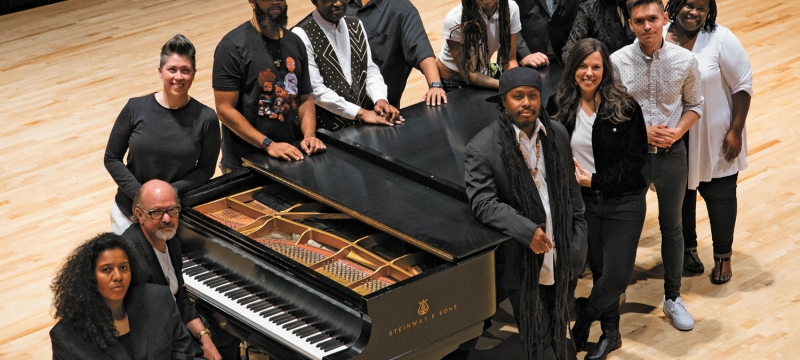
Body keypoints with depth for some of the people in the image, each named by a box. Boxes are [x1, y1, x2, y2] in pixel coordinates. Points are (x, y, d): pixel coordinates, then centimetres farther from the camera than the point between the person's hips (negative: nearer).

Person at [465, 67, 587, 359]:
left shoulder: (557, 134, 3)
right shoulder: (482, 148, -15)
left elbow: (571, 189, 11)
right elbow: (483, 203, -20)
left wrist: (579, 237, 8)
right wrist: (527, 232, -28)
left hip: (560, 255, 5)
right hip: (523, 262, -5)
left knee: (559, 333, 19)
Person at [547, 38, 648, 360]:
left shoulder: (625, 108, -12)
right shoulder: (560, 106, -2)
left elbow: (635, 160, -11)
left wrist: (596, 180, -14)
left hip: (623, 201, -3)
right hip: (583, 200, 3)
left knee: (617, 275, -7)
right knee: (598, 268, 10)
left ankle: (584, 319, 18)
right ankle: (610, 333, 29)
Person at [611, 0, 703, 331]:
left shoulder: (685, 61, -10)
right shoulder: (617, 62, -14)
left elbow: (694, 105, 3)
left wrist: (677, 132, -14)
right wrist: (641, 132, -17)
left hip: (672, 153, 1)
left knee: (671, 226, 14)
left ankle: (672, 298, 29)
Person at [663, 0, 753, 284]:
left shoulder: (720, 39, -16)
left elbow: (743, 85, -12)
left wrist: (735, 131, -13)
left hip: (715, 138, -3)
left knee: (720, 195, 10)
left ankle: (723, 256, 28)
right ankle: (688, 247, 39)